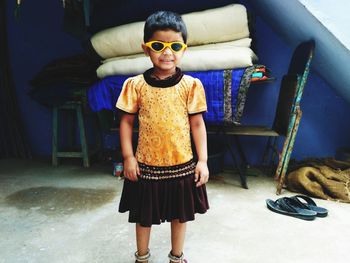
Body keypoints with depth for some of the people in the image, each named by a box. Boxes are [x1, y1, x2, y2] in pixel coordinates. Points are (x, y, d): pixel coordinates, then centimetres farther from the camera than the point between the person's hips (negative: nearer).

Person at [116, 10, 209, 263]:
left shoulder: (191, 85, -7)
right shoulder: (135, 85, -6)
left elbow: (197, 124, -3)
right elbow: (127, 121, 0)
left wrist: (202, 160, -6)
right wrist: (128, 157, -4)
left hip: (182, 164, 1)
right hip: (146, 165, 0)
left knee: (179, 213, 19)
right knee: (143, 215, 18)